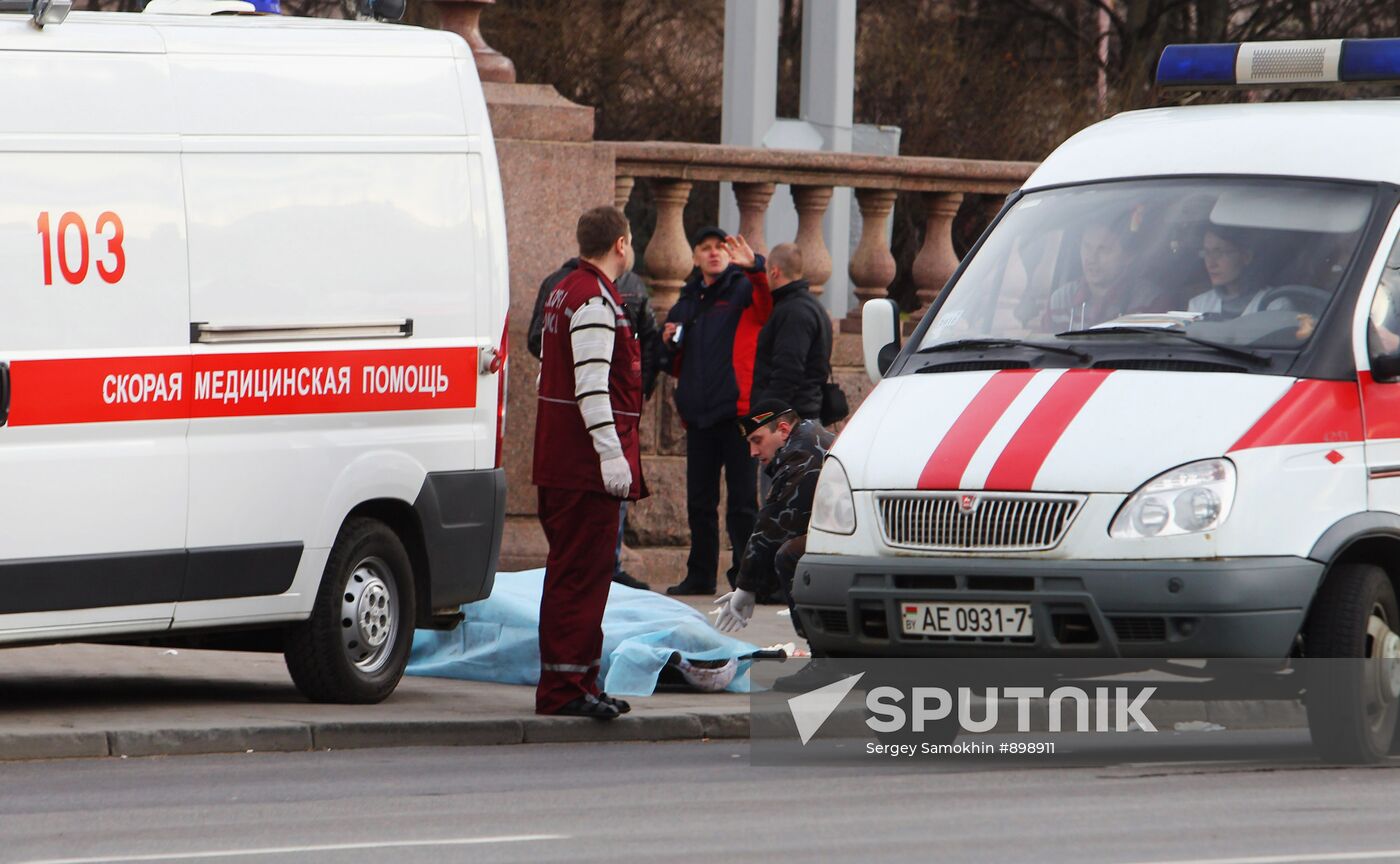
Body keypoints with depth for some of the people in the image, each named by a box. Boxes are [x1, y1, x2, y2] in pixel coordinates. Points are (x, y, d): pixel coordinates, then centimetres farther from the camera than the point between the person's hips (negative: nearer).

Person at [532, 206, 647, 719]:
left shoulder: (564, 293, 18)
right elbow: (592, 384, -21)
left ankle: (574, 684, 21)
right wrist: (611, 451, -24)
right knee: (582, 575, -10)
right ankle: (565, 687, -11)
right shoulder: (596, 301, -14)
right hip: (587, 464, -11)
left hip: (559, 462, 11)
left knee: (573, 573, 15)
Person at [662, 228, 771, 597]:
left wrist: (755, 269, -39)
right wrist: (671, 342, 6)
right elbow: (676, 365, 27)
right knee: (699, 500, 12)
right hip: (698, 414, 7)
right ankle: (700, 575, 19)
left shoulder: (743, 289, 0)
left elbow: (768, 306, -25)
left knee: (742, 499, -5)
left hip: (736, 410, -7)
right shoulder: (688, 300, 19)